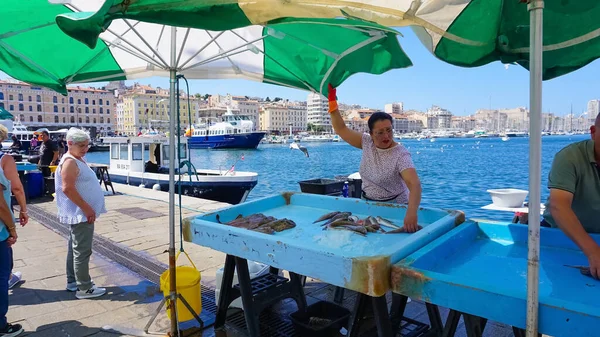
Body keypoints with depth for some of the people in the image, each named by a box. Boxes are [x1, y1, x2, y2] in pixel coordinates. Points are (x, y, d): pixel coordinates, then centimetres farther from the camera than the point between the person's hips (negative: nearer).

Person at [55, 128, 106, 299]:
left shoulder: (79, 160, 14)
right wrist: (87, 208, -22)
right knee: (82, 251, -4)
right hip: (81, 214, -11)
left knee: (75, 248, 17)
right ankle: (84, 288, 3)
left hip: (81, 213, 11)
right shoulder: (70, 162, -17)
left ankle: (73, 281, 28)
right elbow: (68, 189, -25)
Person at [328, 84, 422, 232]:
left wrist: (411, 212, -52)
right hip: (367, 204, 5)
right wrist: (332, 101, -11)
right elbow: (341, 129, -2)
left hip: (393, 207, -4)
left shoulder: (401, 155, -22)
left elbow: (414, 184, -35)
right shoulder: (367, 143, -6)